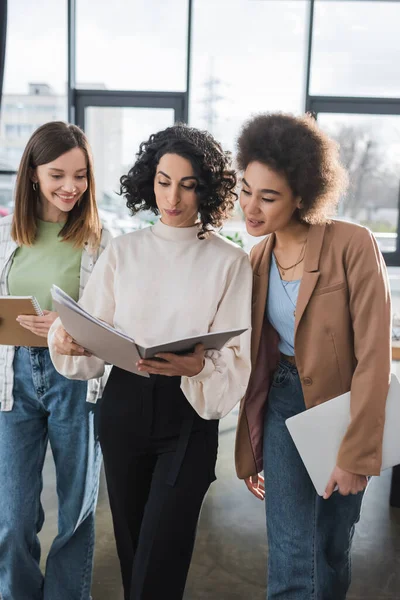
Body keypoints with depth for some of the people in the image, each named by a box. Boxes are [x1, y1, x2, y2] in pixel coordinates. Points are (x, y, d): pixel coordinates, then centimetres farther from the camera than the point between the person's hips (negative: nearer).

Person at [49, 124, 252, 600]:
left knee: (160, 559, -3)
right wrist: (65, 341, -21)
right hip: (124, 405, 3)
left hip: (189, 413, -3)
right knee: (130, 543, 15)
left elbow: (236, 359, -8)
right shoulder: (123, 251, 5)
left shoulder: (229, 261, -4)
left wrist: (196, 368, -29)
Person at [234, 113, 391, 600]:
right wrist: (249, 449, 10)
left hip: (345, 408, -2)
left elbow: (373, 357, -19)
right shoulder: (257, 259, -1)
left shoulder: (353, 245, -18)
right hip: (283, 405, 3)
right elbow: (255, 359, 6)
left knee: (331, 554, 15)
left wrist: (356, 453, -18)